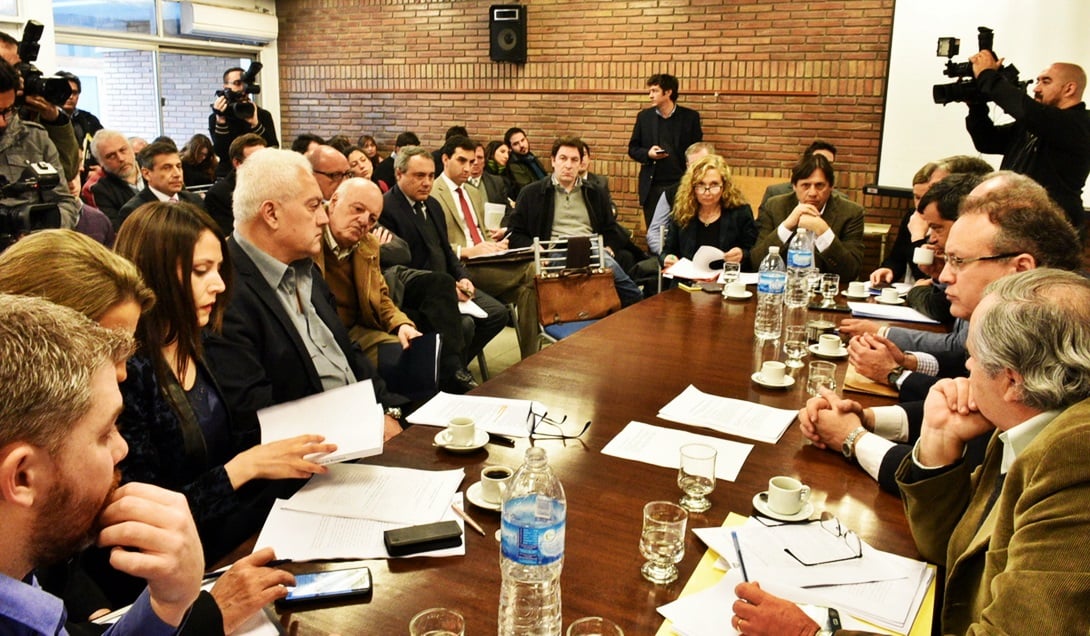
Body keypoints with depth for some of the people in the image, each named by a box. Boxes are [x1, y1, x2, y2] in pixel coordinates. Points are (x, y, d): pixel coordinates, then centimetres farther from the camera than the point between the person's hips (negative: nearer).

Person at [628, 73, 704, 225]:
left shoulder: (690, 116, 2)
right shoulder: (644, 116, 7)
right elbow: (632, 149, 11)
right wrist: (648, 153, -11)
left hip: (681, 185, -2)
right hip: (652, 187, 2)